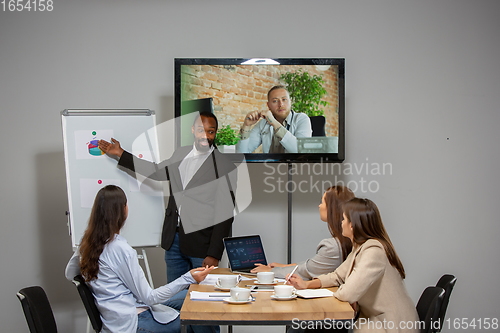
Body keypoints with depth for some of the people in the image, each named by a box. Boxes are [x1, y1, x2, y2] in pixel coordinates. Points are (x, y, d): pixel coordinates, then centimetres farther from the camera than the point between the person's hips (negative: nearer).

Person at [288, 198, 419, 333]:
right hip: (374, 319, 9)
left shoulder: (374, 251, -24)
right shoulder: (359, 248, 9)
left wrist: (337, 293, -6)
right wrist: (307, 284, 5)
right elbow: (338, 276, 18)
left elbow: (348, 294, -29)